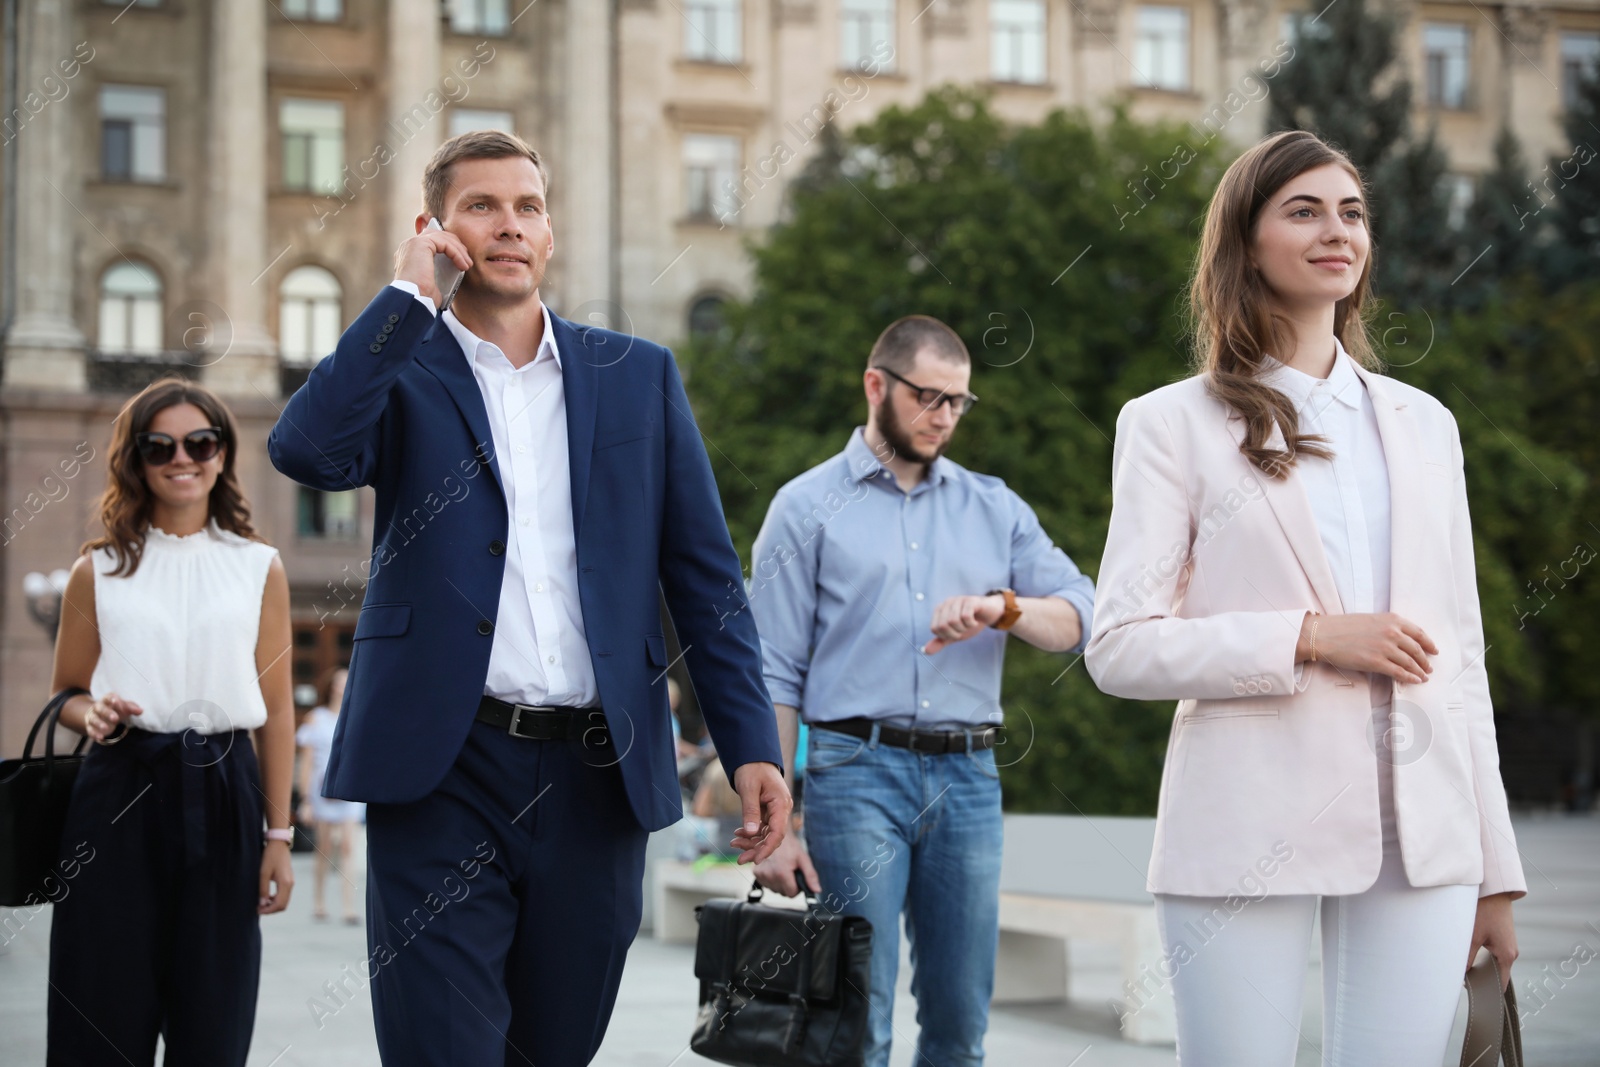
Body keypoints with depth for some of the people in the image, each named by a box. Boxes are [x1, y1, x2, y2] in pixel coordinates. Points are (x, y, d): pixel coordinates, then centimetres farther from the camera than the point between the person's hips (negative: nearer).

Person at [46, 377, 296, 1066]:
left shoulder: (259, 568, 8)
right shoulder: (101, 569, 8)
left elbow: (277, 713, 7)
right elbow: (64, 693, 14)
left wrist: (278, 836, 2)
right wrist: (93, 714, -10)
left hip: (223, 796, 0)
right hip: (119, 795, 0)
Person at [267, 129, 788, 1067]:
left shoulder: (639, 376, 12)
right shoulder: (400, 372, 6)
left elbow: (705, 573, 9)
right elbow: (305, 449, -16)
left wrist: (752, 746, 1)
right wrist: (409, 295, -9)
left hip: (597, 776, 3)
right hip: (444, 770, -3)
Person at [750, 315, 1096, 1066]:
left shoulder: (995, 508, 16)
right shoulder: (809, 507, 5)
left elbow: (1079, 618, 6)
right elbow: (774, 676, 1)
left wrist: (1004, 608, -15)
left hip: (968, 778, 4)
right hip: (858, 771, -3)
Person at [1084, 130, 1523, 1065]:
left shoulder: (1423, 424, 15)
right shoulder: (1175, 424, 3)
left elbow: (1460, 653, 15)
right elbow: (1120, 649, -4)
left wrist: (1496, 870, 12)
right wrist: (1309, 638, -14)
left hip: (1422, 837, 4)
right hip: (1249, 834, -3)